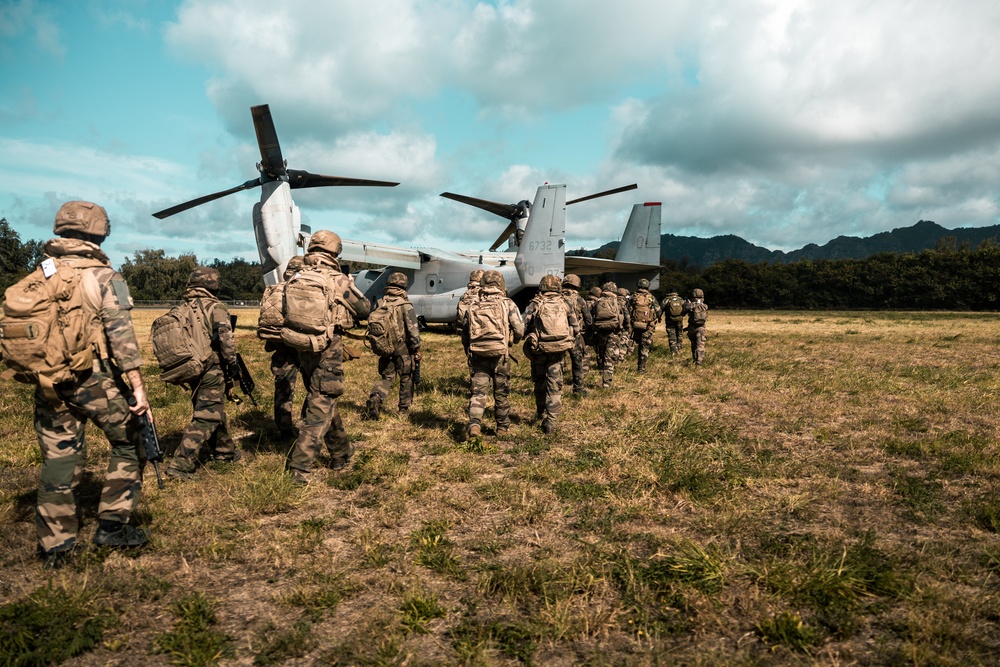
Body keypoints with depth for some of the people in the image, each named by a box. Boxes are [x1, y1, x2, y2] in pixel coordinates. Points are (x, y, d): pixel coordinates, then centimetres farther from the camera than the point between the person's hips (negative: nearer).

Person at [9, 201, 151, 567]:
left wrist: (34, 373, 20)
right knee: (128, 444, 13)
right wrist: (138, 387, -14)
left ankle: (54, 546, 19)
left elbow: (11, 330, 9)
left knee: (57, 459, 12)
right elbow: (121, 335, -14)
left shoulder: (36, 278, 9)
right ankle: (112, 526, 13)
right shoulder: (103, 277, -7)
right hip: (94, 380, -5)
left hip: (48, 384, 5)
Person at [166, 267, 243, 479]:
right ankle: (180, 464, -9)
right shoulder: (215, 307, -10)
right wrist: (233, 365, -9)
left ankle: (225, 451, 35)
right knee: (206, 417, -4)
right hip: (211, 369, -8)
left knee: (213, 411, 21)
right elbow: (226, 339, -19)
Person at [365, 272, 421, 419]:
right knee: (406, 378, 12)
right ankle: (404, 409, 19)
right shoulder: (405, 305, -10)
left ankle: (375, 399, -12)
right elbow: (413, 329, -15)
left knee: (386, 377, 13)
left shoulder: (379, 304, 5)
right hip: (402, 348, -4)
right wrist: (417, 349, -8)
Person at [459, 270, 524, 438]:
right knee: (501, 392, 13)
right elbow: (519, 330, -4)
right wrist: (511, 340, 16)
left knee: (478, 390, 5)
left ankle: (474, 423, -15)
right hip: (500, 353, -1)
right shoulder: (507, 304, -2)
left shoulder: (472, 306, 5)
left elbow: (465, 331, 12)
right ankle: (503, 427, 26)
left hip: (477, 353, 1)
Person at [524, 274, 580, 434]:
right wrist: (568, 340, 22)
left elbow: (524, 327, -6)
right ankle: (551, 421, -6)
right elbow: (576, 329, 5)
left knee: (539, 382, 19)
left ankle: (541, 413, 35)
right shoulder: (565, 304, 4)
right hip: (559, 350, 0)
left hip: (539, 349, 0)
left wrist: (530, 340, 13)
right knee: (555, 386, 2)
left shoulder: (534, 304, -2)